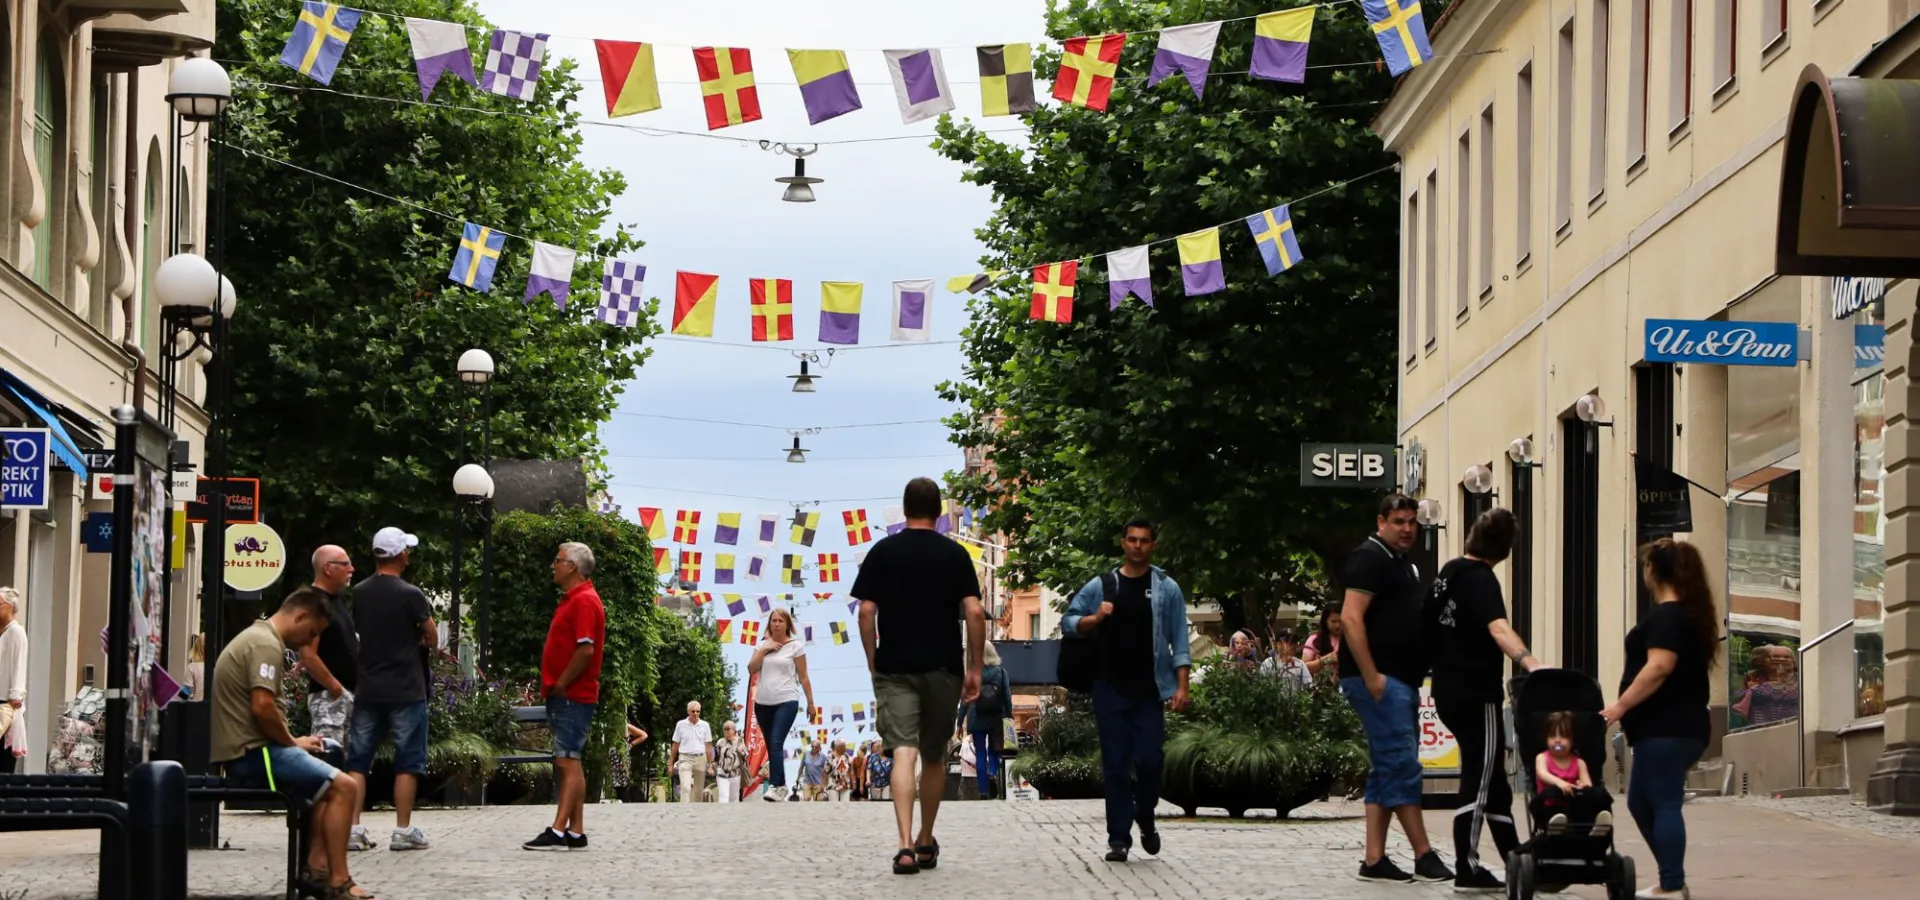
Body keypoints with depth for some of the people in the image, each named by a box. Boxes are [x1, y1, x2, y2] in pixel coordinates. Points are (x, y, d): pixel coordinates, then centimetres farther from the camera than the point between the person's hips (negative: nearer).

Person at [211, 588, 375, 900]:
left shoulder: (256, 636, 20)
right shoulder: (267, 646, -14)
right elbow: (262, 708, -25)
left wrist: (292, 741, 15)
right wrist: (292, 742, -10)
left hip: (242, 750, 11)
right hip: (251, 752, -11)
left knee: (327, 781, 24)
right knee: (344, 787, -15)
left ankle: (316, 865, 12)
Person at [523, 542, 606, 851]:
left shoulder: (584, 601, -14)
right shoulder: (572, 599, 19)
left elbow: (586, 650, -23)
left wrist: (561, 684, -16)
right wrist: (555, 688, 15)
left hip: (572, 696, -11)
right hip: (565, 697, 11)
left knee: (568, 762, -14)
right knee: (568, 763, 10)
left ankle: (558, 832, -19)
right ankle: (575, 832, 12)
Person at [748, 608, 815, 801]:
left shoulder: (795, 646, 0)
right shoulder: (762, 645, 10)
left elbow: (803, 677, 1)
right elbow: (751, 670, -1)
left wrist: (810, 702, 2)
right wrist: (763, 650, -10)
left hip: (787, 701, -5)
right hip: (763, 703, 5)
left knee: (776, 743, -19)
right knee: (771, 746, 9)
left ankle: (774, 786, -26)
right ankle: (781, 785, 20)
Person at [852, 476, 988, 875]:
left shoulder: (882, 552, 1)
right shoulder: (955, 555, 1)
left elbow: (866, 611, -2)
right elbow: (974, 612, -4)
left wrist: (872, 663, 8)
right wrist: (974, 669, 2)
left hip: (895, 668, -1)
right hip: (943, 668, 1)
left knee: (904, 753, -9)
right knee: (934, 757, 15)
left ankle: (906, 845, -24)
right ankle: (926, 843, 26)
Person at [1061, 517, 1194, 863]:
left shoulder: (1166, 589, 4)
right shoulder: (1101, 586, 6)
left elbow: (1179, 640, 2)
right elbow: (1068, 621, 10)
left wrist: (1181, 685, -6)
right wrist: (1094, 619, -10)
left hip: (1150, 691, -1)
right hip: (1111, 689, 1)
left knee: (1149, 759, -7)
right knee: (1115, 765, 1)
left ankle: (1145, 818, 21)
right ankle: (1119, 838, 5)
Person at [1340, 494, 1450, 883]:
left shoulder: (1403, 563, 19)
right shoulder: (1369, 558, -10)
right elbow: (1350, 618, -18)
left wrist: (1415, 680, 19)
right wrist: (1371, 676, -22)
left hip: (1401, 681, 10)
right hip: (1379, 680, -10)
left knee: (1387, 770, 8)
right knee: (1403, 764, -10)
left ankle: (1375, 859, 10)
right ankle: (1424, 857, -10)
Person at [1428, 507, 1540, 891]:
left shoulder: (1449, 572, 9)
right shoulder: (1480, 579, -17)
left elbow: (1430, 623, 20)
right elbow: (1498, 629, -34)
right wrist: (1529, 663, -48)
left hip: (1449, 690, 9)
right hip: (1475, 694, -9)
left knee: (1493, 780, 16)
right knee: (1479, 781, -5)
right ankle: (1467, 870, -6)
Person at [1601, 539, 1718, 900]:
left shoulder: (1666, 616, -13)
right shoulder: (1689, 612, 18)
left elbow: (1659, 667, -23)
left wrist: (1621, 706, -20)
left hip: (1665, 729, -10)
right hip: (1675, 726, 10)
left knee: (1663, 804, -6)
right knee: (1641, 802, 15)